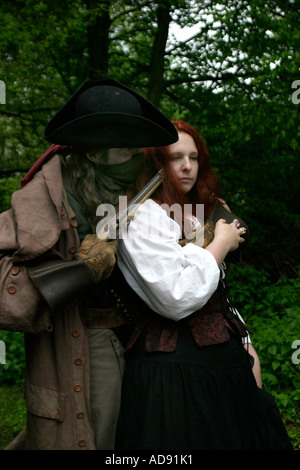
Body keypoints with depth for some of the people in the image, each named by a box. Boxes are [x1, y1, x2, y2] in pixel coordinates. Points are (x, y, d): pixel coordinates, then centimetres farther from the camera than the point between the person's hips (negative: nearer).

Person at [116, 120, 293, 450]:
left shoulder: (200, 214, 18)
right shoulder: (142, 215, -12)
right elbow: (177, 299, -22)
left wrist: (245, 347, 14)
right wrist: (221, 244, -10)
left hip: (225, 360, 9)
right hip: (176, 368, -8)